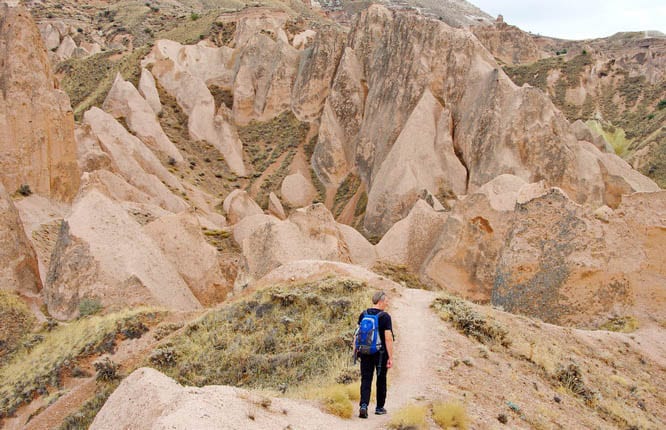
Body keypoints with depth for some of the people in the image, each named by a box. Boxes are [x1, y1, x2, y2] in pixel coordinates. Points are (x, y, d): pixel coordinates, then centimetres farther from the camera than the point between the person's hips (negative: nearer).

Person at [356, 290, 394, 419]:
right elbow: (388, 338, -16)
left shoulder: (363, 314, 3)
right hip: (381, 353, -3)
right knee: (381, 380, 13)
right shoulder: (385, 316, -12)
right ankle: (379, 407, 23)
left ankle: (364, 405, -15)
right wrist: (390, 357, -13)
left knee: (366, 379, 3)